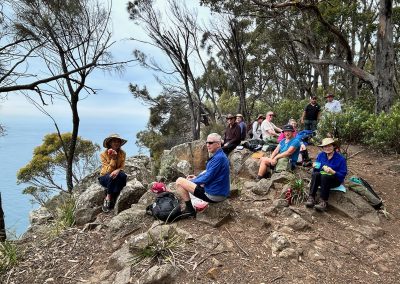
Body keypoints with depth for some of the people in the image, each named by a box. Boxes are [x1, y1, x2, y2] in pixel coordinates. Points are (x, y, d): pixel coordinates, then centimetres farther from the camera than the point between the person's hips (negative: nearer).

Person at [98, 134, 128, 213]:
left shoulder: (122, 153, -4)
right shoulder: (104, 154, -12)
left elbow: (122, 167, -10)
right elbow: (108, 170, -20)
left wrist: (117, 170, -34)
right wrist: (113, 158, -32)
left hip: (117, 176, 2)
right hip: (105, 177, -2)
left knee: (123, 175, -33)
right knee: (111, 176, -36)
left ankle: (112, 198, -26)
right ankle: (108, 198, -22)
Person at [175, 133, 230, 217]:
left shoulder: (218, 158, -21)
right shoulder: (220, 156, 10)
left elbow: (207, 178, -20)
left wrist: (192, 181, -4)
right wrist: (197, 177, 9)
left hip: (214, 195, -10)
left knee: (179, 181, -7)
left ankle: (189, 209, 1)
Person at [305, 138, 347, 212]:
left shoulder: (340, 158, -9)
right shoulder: (321, 155, 3)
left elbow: (343, 175, -11)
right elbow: (316, 169, 6)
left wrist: (332, 172, -29)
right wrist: (316, 167, -18)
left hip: (335, 179, -3)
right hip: (321, 178, 3)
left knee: (324, 177, -36)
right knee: (315, 174, -30)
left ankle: (323, 202, -38)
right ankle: (311, 198, -37)